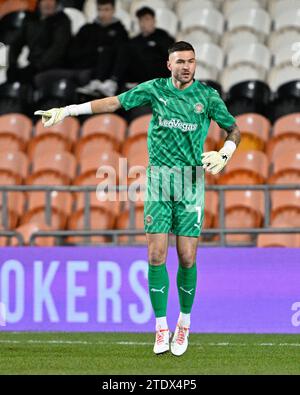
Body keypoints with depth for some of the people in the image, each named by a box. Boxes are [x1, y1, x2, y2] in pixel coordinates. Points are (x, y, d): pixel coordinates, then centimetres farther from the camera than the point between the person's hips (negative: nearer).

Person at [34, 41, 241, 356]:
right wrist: (67, 110, -3)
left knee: (187, 259, -4)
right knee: (156, 256, -5)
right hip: (158, 179, 1)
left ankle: (184, 323, 16)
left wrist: (224, 155, -8)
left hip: (192, 182, -1)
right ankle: (161, 328, 3)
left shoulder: (207, 95, 2)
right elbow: (114, 102, 2)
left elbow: (234, 130, 12)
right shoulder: (155, 89, 3)